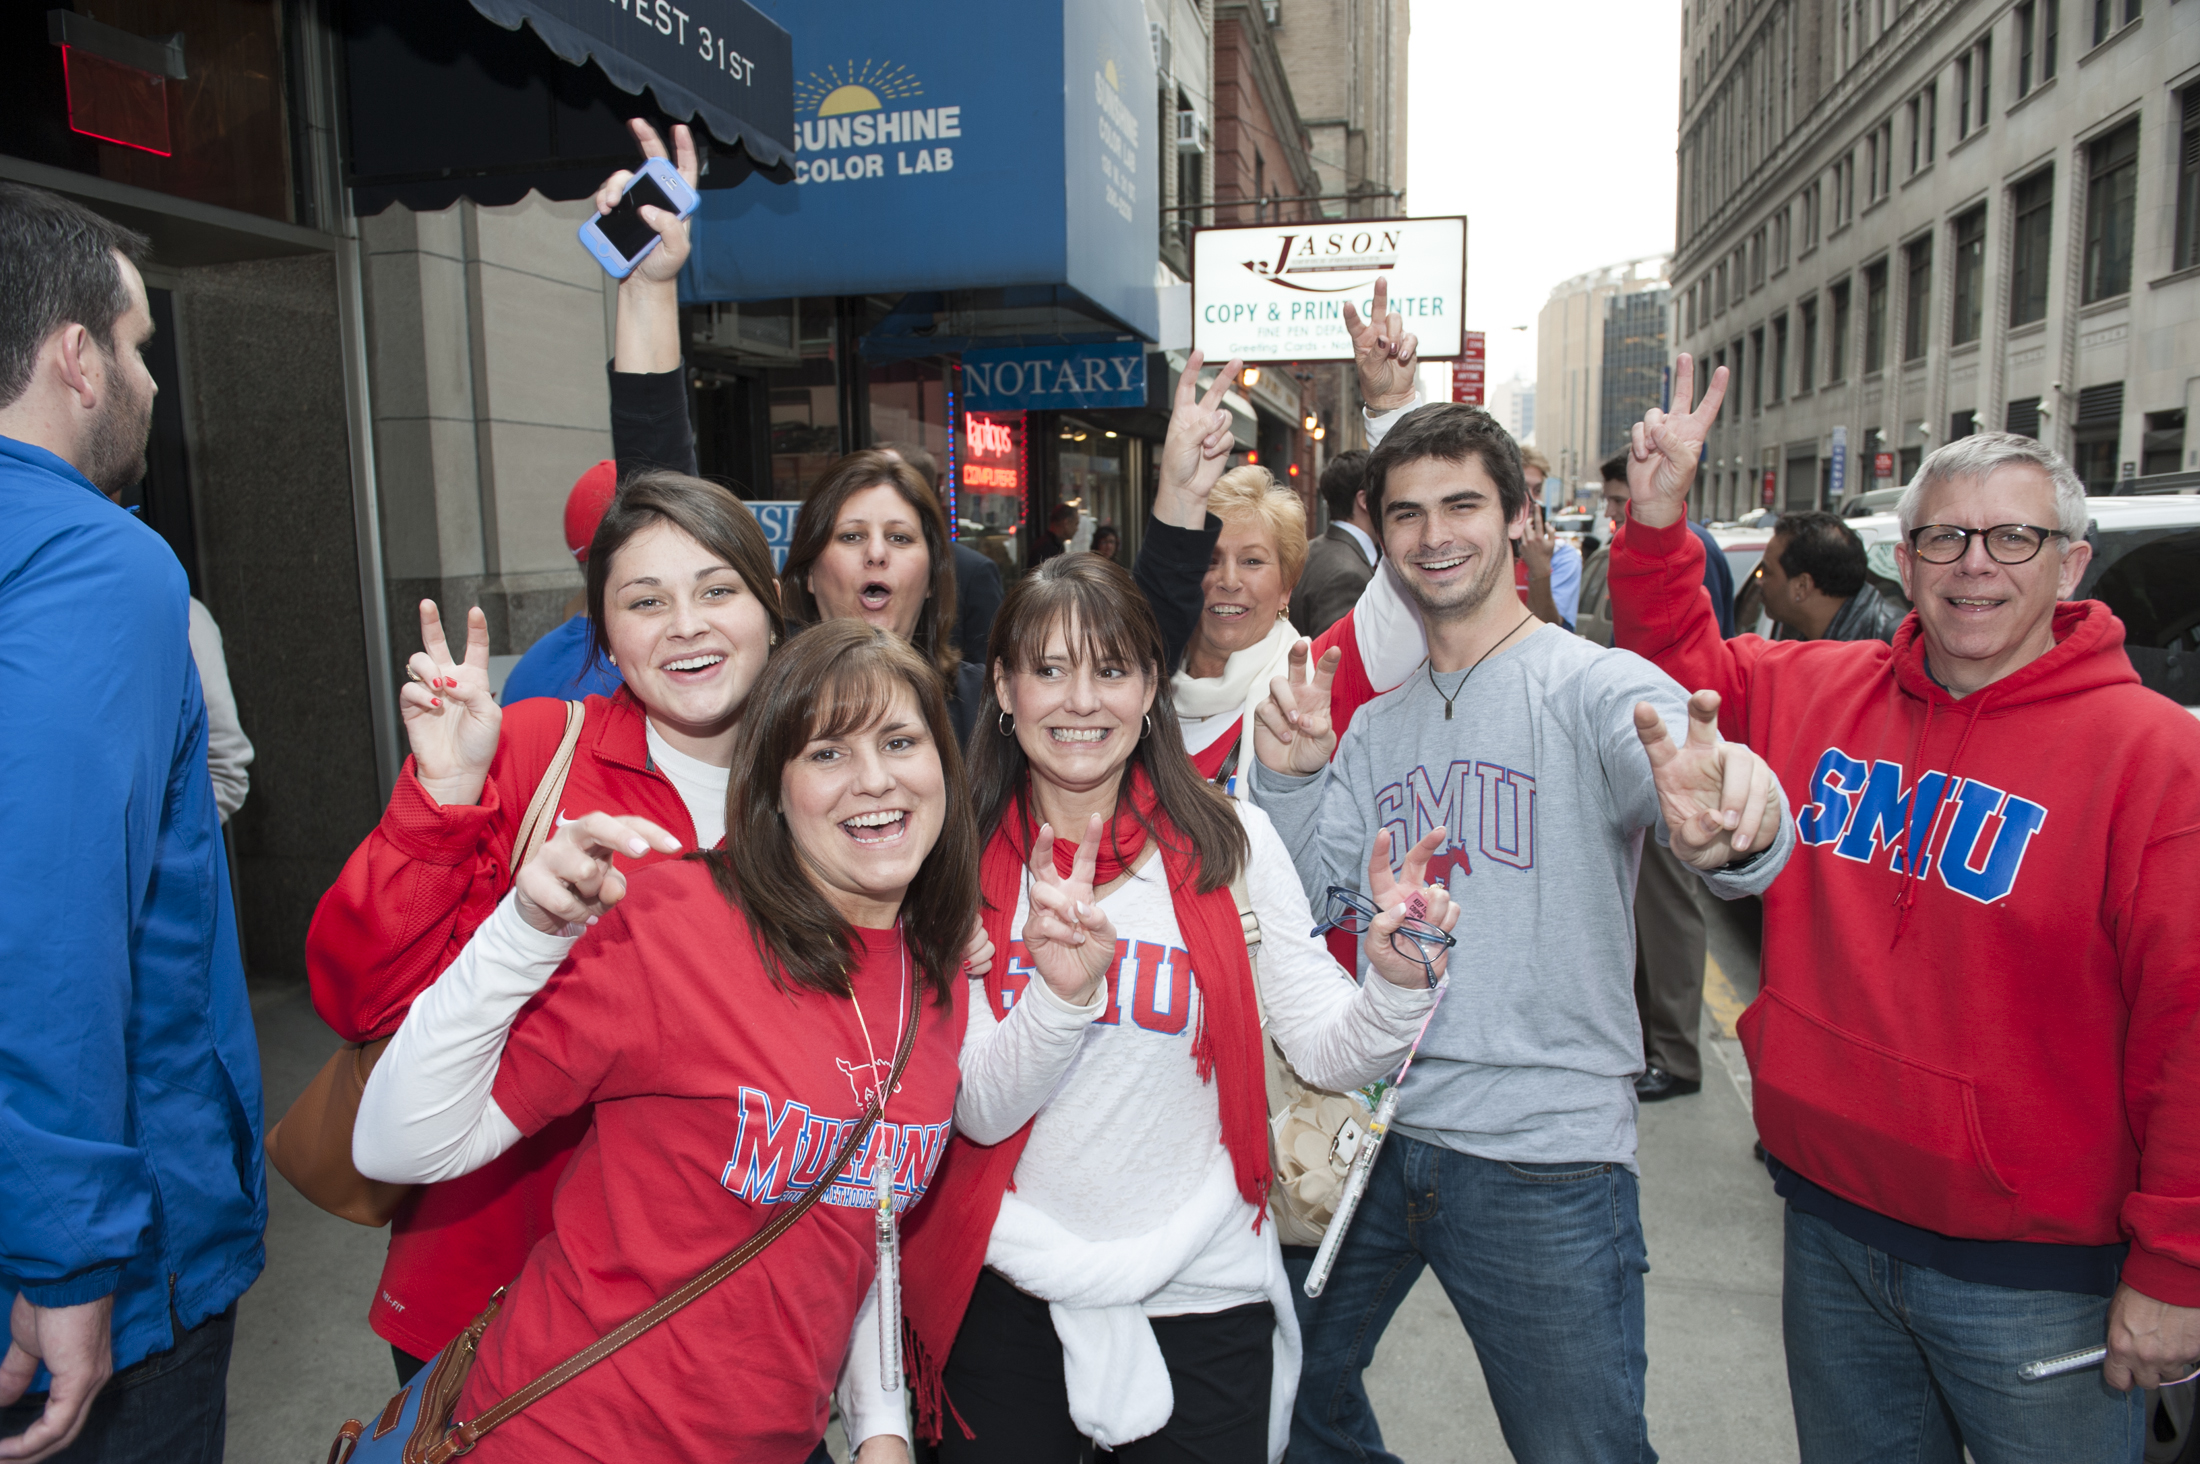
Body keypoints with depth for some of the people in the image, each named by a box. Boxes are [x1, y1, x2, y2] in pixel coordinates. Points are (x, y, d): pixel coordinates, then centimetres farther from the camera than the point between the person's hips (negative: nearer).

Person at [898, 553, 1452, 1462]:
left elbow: (1330, 1055, -7)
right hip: (1006, 1291, 0)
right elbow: (980, 1114, -11)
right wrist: (1064, 988, -29)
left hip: (1203, 1294, 1)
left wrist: (1398, 983, -27)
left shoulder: (1229, 843, -6)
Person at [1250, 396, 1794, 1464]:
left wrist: (1732, 825, -52)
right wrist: (1288, 780, -12)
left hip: (1547, 1151, -5)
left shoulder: (1598, 686, -9)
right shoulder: (1374, 725, 10)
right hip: (1371, 1130, 5)